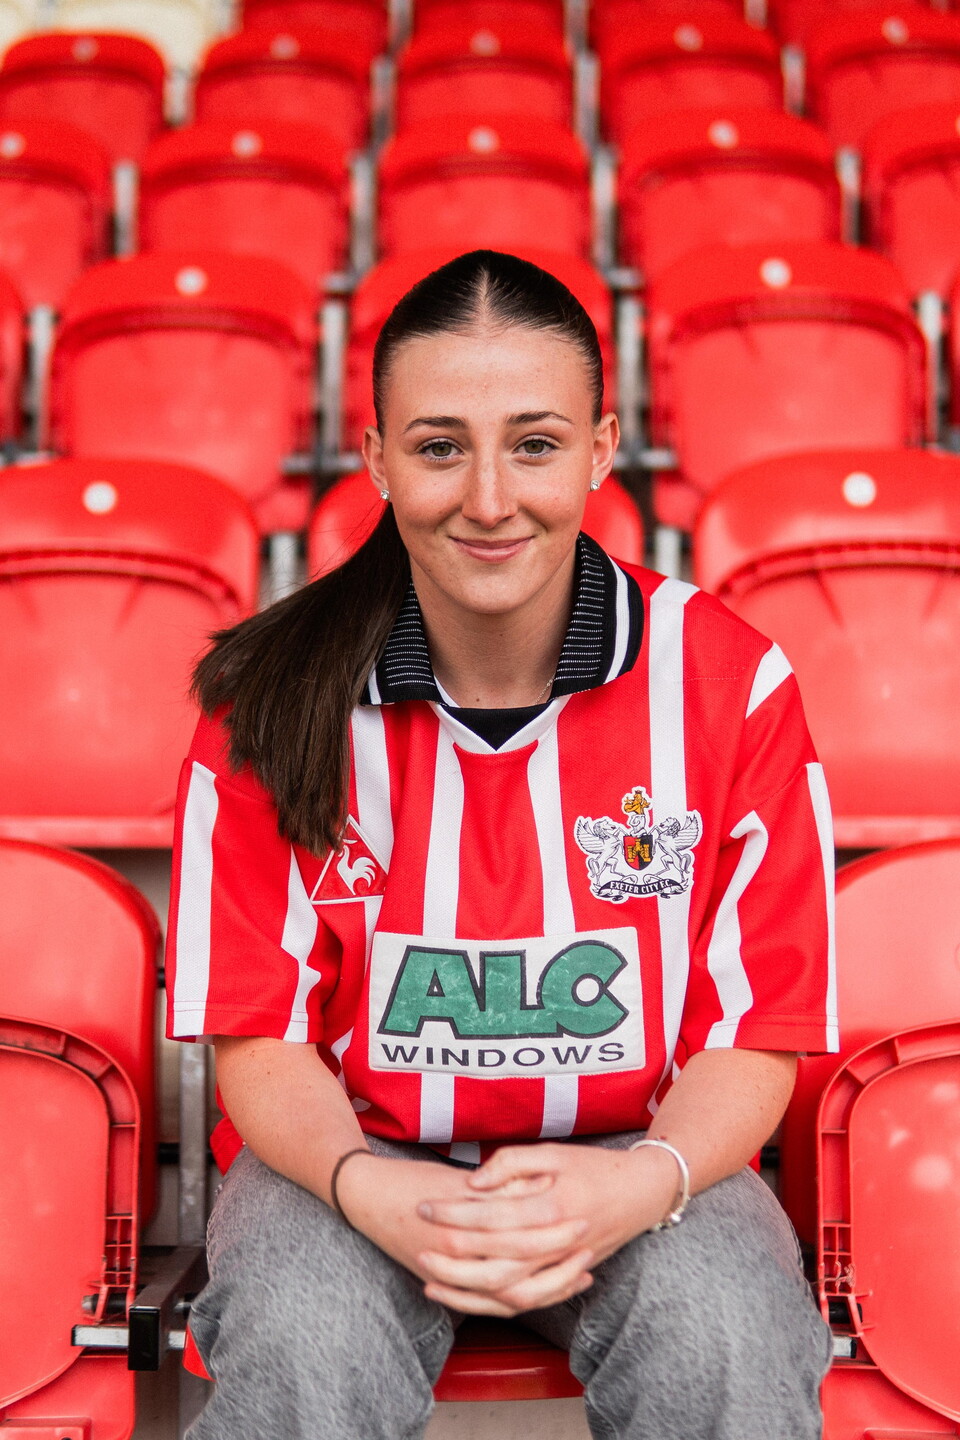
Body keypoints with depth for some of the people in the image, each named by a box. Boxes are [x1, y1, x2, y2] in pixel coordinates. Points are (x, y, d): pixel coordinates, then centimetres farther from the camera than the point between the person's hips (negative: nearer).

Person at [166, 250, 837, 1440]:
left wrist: (641, 1182, -24)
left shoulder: (730, 684, -9)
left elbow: (755, 1037, -4)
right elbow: (258, 1037, -3)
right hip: (353, 1159, 0)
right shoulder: (273, 698, -8)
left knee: (727, 1340, -29)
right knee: (302, 1341, -30)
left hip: (639, 1160, 1)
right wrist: (365, 1185, -23)